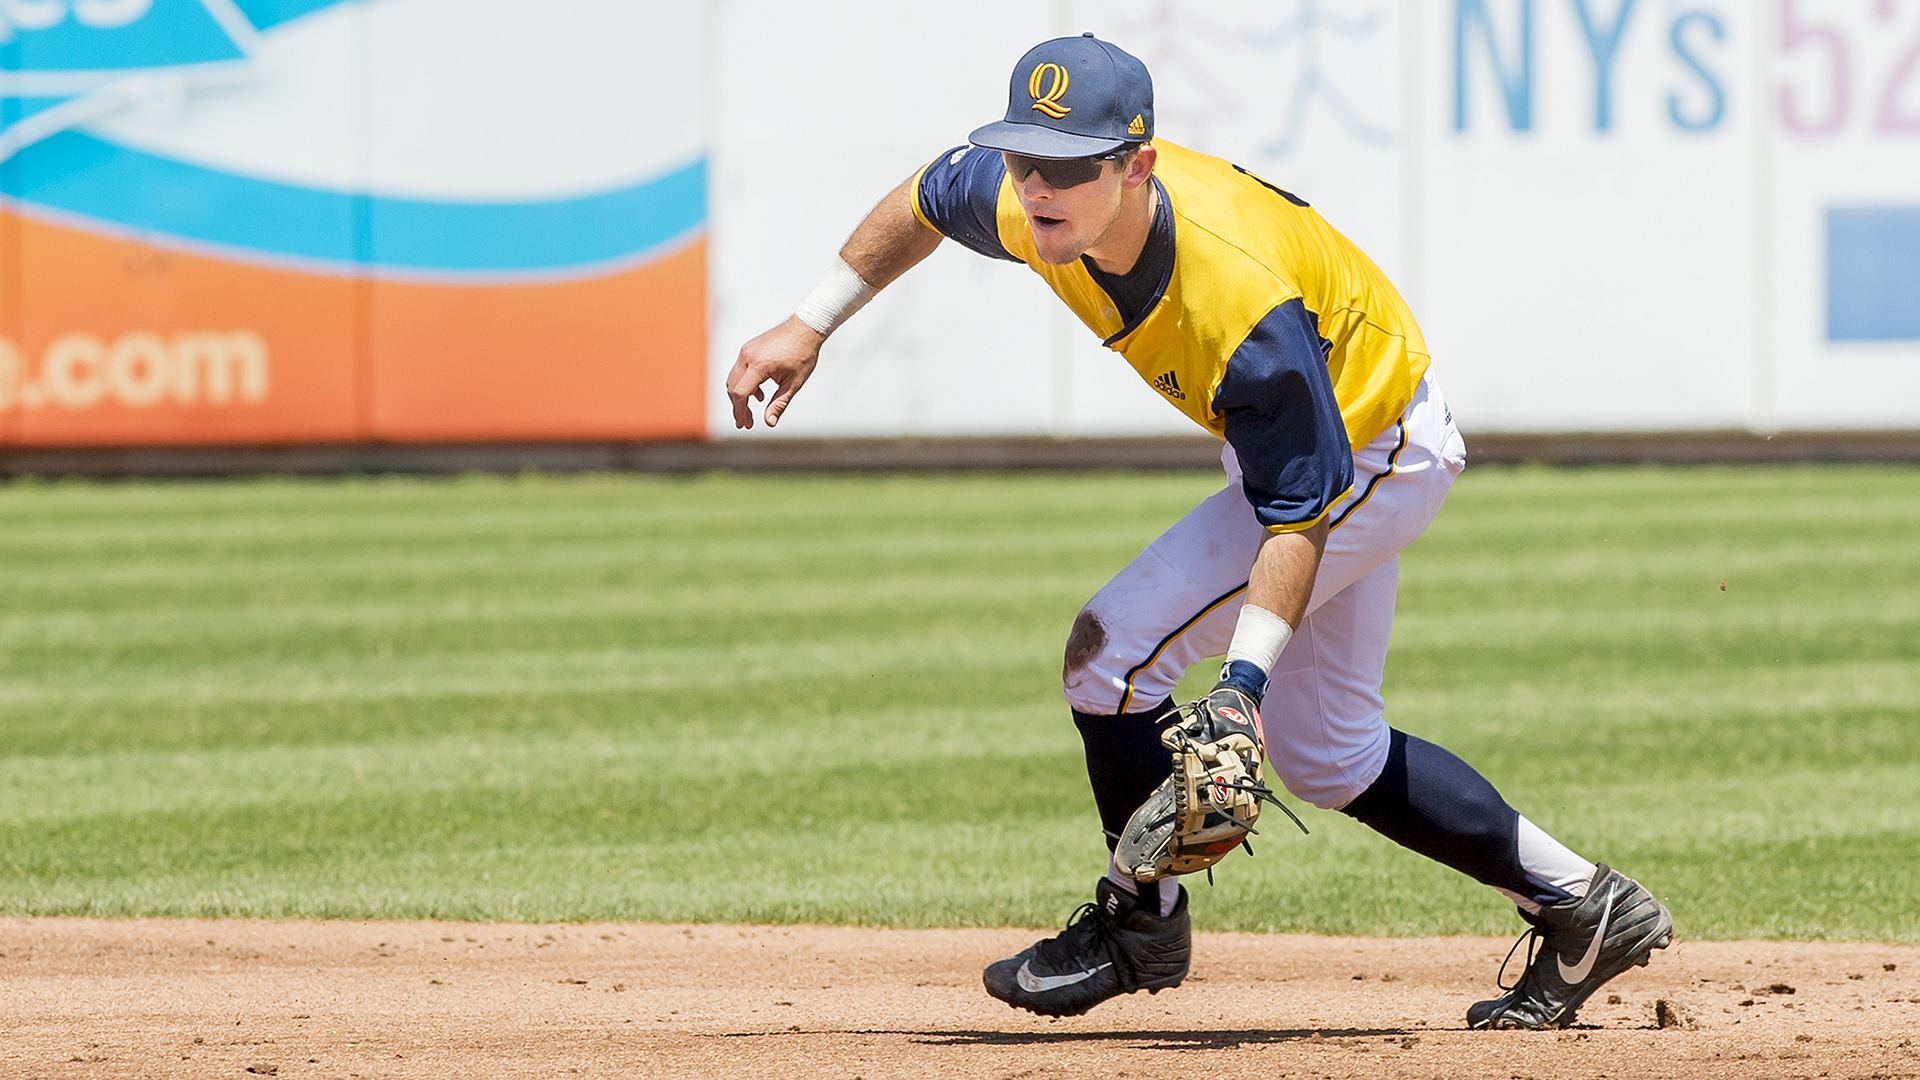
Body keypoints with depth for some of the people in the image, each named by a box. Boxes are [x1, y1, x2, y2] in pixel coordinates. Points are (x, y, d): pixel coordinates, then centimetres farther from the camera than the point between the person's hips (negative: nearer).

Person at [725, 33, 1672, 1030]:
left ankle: (1142, 924, 5)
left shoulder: (1242, 304, -41)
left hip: (1373, 453, -9)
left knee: (1113, 650, -16)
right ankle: (1580, 905, 27)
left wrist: (1240, 682, -41)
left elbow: (1297, 516, -34)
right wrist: (810, 327, 3)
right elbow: (926, 201, 4)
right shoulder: (1029, 202, -20)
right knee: (1324, 754, 17)